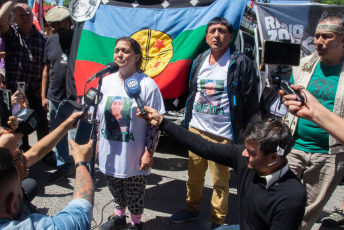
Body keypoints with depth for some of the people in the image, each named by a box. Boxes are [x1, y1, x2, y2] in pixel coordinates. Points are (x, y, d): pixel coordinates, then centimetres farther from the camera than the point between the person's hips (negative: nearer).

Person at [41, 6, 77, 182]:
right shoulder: (51, 41, 9)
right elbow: (47, 70, 14)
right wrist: (44, 96, 11)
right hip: (54, 99, 6)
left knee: (78, 135, 1)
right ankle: (64, 167, 32)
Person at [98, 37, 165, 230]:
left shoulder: (147, 85, -14)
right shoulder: (106, 82, 3)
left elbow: (154, 122, -12)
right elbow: (98, 115, 13)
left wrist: (149, 152, -13)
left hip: (134, 158, -5)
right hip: (109, 154, 5)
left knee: (134, 195, 12)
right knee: (115, 189, 23)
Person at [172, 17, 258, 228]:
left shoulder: (241, 63, -8)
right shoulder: (199, 61, 9)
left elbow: (250, 102, -7)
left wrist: (245, 134, -7)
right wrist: (188, 122, 16)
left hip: (222, 134, -5)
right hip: (196, 129, 5)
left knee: (220, 181, 7)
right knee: (194, 175, 17)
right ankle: (192, 209, 40)